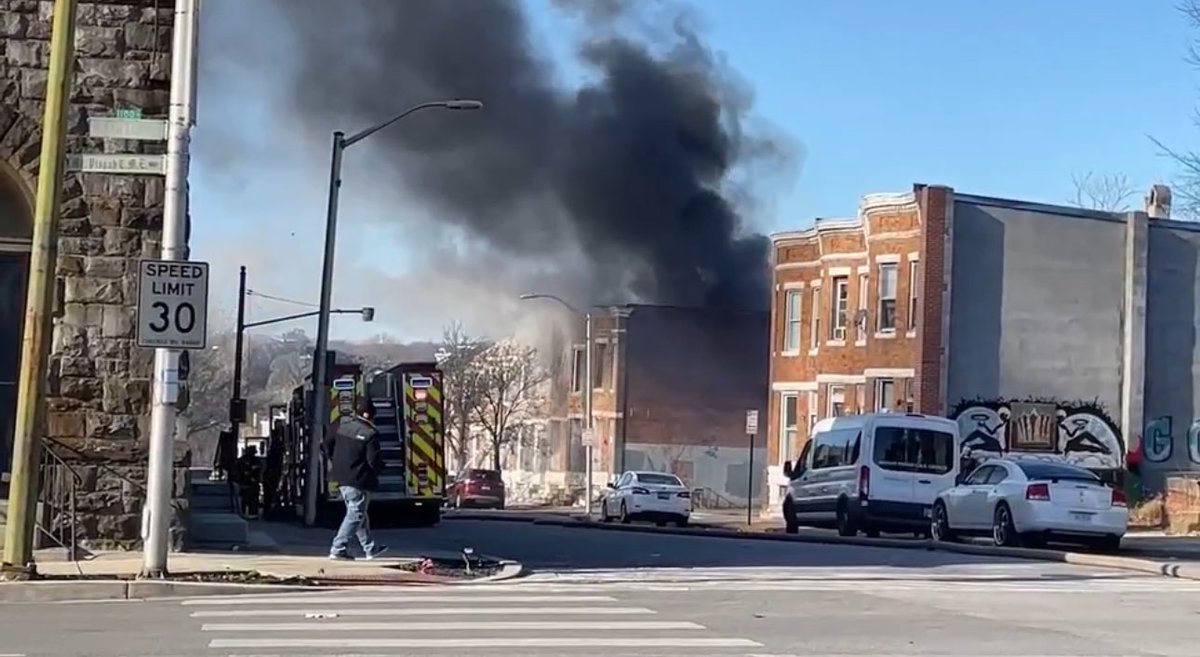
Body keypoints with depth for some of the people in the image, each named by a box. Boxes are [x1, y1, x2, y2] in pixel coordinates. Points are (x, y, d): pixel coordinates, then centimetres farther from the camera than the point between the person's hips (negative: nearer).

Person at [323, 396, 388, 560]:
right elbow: (374, 460, -18)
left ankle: (370, 548, 29)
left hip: (341, 478, 8)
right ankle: (338, 549, -6)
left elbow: (327, 445, 8)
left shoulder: (342, 425, 3)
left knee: (358, 512, 19)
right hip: (359, 480, -8)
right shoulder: (370, 434, -16)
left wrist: (335, 463, 19)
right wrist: (378, 469, 4)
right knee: (356, 514, 0)